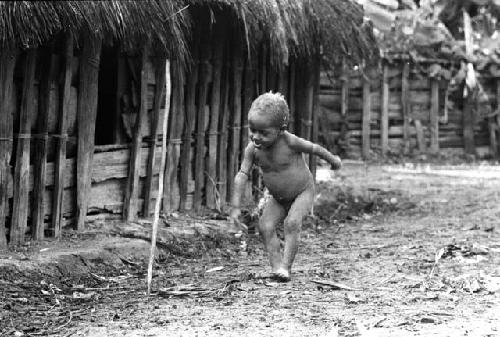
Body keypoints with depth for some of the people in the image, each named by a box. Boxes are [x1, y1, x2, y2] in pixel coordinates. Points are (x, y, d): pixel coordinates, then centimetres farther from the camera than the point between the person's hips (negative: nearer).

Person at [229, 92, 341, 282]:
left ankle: (286, 266, -23)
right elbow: (242, 176, -17)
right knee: (265, 226, -14)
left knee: (292, 223, -26)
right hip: (277, 199, 5)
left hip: (303, 192, -5)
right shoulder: (252, 149, -19)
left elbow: (315, 148, -13)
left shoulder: (289, 142, -30)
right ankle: (276, 265, -13)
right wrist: (235, 206, -23)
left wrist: (333, 160, 5)